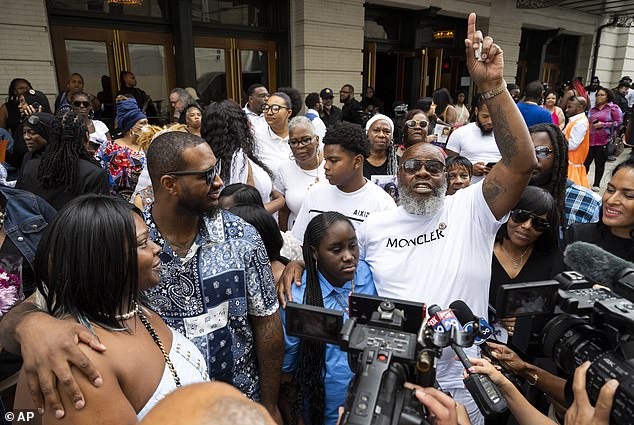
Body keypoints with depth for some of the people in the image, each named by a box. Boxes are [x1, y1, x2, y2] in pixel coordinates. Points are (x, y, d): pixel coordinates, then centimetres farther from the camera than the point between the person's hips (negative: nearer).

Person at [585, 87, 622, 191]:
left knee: (600, 163, 4)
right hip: (590, 140, 4)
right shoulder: (593, 109, 15)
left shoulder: (613, 108, 1)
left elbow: (619, 122, -5)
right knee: (586, 161, -1)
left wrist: (603, 124, -13)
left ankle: (596, 184, 15)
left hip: (603, 141, -4)